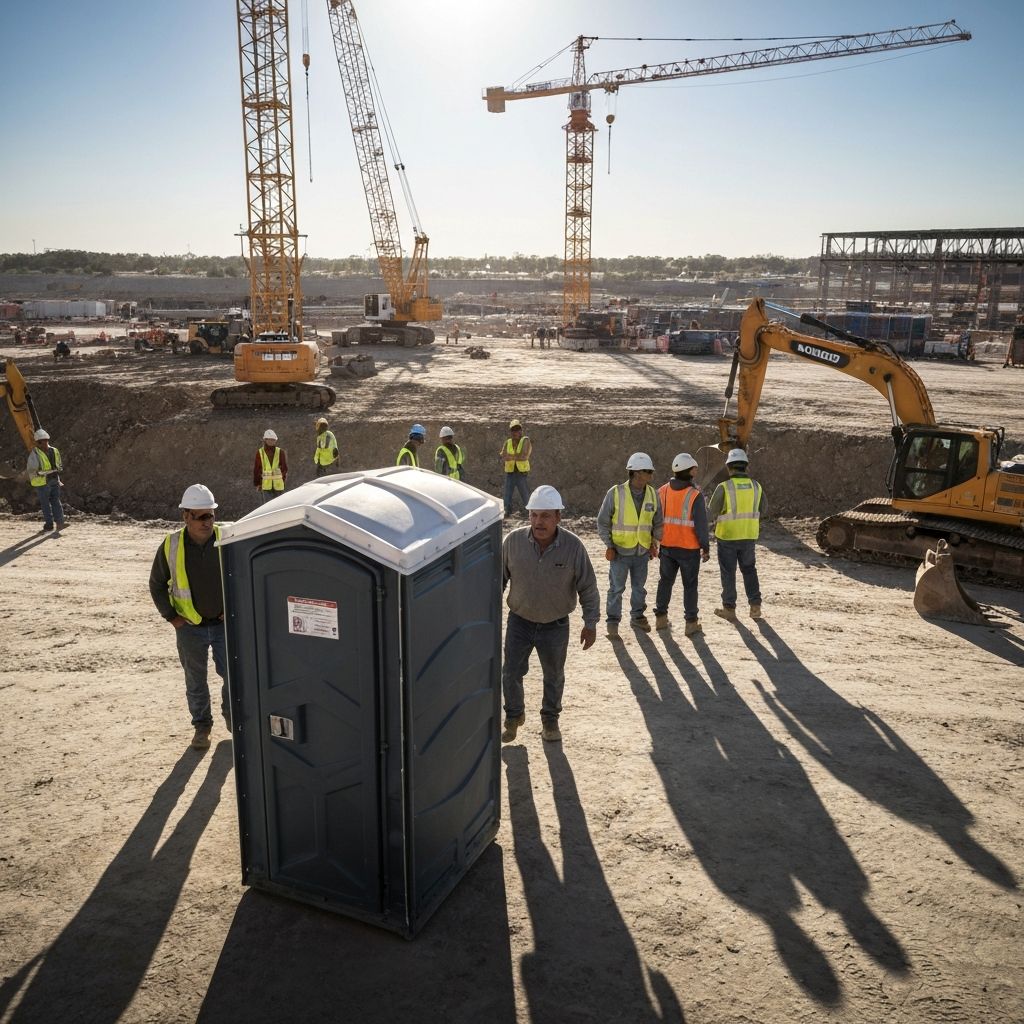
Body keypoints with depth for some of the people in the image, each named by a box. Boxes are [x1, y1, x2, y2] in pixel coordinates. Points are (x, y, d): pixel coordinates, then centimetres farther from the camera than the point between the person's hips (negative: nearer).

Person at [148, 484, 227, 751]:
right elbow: (156, 584, 4)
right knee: (195, 680, 12)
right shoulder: (171, 546, -8)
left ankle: (231, 715, 33)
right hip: (190, 627, 0)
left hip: (225, 623, 0)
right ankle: (202, 726, 30)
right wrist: (171, 616, -1)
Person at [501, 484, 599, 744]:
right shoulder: (513, 541, -15)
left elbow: (588, 587, -7)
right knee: (511, 673, 9)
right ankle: (514, 716, 36)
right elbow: (499, 577, 0)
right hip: (519, 622, 1)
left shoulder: (573, 546, -17)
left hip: (556, 626, 0)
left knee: (554, 676, 17)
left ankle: (550, 719, 40)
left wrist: (591, 622, -7)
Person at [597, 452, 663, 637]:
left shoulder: (653, 494, 0)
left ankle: (637, 617, 33)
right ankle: (612, 622, 14)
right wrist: (609, 545, -9)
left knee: (639, 587, 16)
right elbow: (603, 522, -6)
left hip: (643, 551, 4)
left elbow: (657, 522, 12)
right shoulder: (615, 493, -13)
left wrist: (655, 542, 3)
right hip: (620, 551, -4)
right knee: (616, 588, 3)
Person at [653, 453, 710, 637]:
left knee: (665, 582, 17)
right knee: (690, 585, 6)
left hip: (667, 546, 4)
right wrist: (705, 547, -4)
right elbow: (701, 524, -14)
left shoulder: (662, 492, -1)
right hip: (689, 548, -4)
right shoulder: (695, 495, -15)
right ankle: (691, 623, 9)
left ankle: (660, 617, 23)